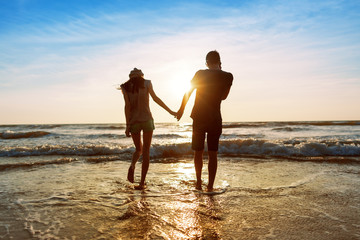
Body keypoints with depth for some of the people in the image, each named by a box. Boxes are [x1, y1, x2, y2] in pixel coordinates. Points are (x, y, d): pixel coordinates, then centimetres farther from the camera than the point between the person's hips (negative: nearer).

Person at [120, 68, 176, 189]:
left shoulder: (125, 87, 7)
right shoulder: (146, 83, 5)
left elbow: (127, 105, -4)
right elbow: (155, 98, -7)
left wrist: (127, 125, -7)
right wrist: (170, 111, -6)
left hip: (133, 122, 2)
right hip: (147, 120, -1)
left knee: (138, 149, 20)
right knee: (146, 151, 4)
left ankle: (132, 165, -12)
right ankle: (142, 183, 0)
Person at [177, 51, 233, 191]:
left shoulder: (200, 74, -1)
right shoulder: (228, 77, -1)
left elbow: (188, 93, 6)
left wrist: (181, 109, 20)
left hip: (199, 118, 0)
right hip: (215, 119, 0)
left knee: (198, 152, 13)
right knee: (213, 154, 7)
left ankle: (198, 183, 20)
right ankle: (210, 186, 9)